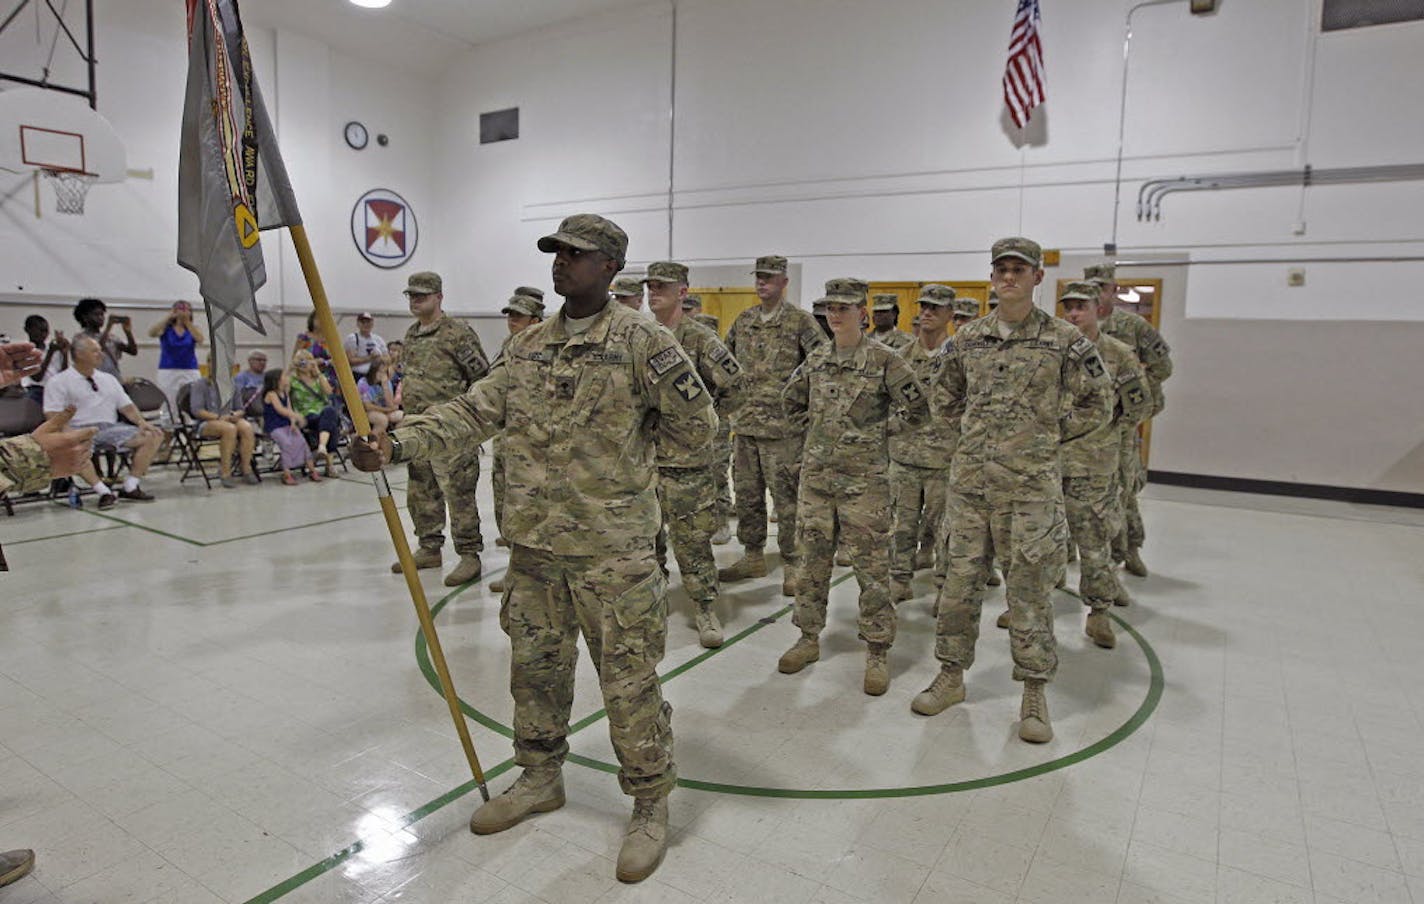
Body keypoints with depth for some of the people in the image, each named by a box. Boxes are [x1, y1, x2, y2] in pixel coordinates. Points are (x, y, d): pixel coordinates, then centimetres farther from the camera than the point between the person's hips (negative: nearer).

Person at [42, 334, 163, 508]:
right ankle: (104, 492, -35)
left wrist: (142, 422, -3)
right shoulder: (59, 381, 6)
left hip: (110, 428, 5)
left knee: (154, 435, -15)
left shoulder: (108, 379, 22)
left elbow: (127, 406, 18)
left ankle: (130, 487, -15)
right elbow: (53, 416, -4)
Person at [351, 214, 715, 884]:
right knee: (535, 665, 19)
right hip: (533, 540, 6)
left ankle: (650, 807, 23)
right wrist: (398, 443, -10)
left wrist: (624, 450, 0)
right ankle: (540, 778, 41)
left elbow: (694, 427, -6)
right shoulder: (526, 346, 9)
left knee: (629, 678, 3)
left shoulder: (641, 340, -9)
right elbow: (472, 413, 3)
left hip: (613, 545, -6)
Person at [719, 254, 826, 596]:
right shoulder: (743, 321, 12)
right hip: (744, 425, 6)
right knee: (746, 495, 13)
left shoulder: (800, 321, -5)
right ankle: (753, 558, 26)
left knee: (787, 499, -1)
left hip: (783, 427, -6)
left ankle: (792, 566, 9)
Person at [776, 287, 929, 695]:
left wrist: (878, 425, 5)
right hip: (816, 474, 5)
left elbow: (918, 410, -4)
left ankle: (877, 652, 15)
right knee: (812, 560, 12)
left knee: (871, 566, 2)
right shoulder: (815, 359, 7)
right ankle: (809, 638, 27)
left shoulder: (884, 359, -7)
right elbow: (790, 400, 23)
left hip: (865, 478, -5)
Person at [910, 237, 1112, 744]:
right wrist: (977, 430, 10)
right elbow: (945, 397, 20)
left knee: (1030, 587, 4)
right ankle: (951, 675, 25)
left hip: (1031, 483, -3)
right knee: (961, 578, 10)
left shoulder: (1065, 341, -3)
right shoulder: (966, 340, 6)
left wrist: (1048, 434, 0)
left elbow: (1097, 407, 4)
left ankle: (1034, 693, 19)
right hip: (969, 478, 3)